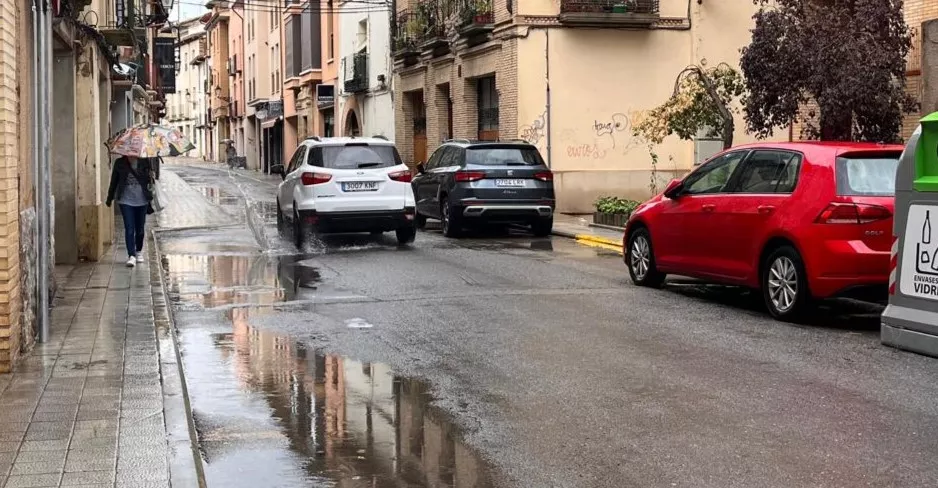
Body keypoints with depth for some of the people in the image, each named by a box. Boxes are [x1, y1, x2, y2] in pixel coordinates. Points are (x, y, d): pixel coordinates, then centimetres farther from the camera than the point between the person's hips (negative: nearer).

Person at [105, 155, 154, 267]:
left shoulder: (144, 162, -3)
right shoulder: (119, 163, 0)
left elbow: (150, 178, -2)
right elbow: (114, 181, 9)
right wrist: (110, 198, 13)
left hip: (141, 200, 1)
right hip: (126, 200, -1)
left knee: (140, 229, 12)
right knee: (129, 229, -9)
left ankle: (139, 252, 32)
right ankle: (131, 256, -11)